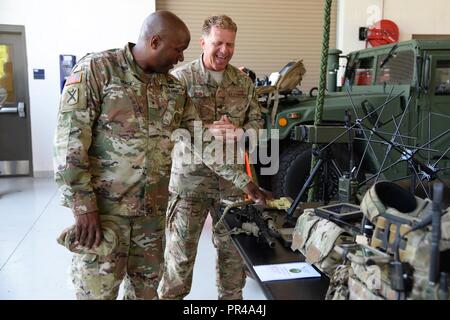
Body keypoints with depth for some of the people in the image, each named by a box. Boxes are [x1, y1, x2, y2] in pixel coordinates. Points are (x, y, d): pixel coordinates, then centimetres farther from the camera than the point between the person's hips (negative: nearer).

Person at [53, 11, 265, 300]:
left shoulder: (175, 89, 8)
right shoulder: (97, 69, -10)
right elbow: (70, 140, -14)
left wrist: (242, 180, 9)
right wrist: (83, 205, -17)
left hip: (153, 210, 6)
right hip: (103, 208, -5)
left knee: (146, 288, 16)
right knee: (97, 290, 3)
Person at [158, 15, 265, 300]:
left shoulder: (244, 82, 8)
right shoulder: (180, 78, -6)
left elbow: (256, 121, 11)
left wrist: (238, 133, -11)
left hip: (233, 177, 4)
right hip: (190, 177, -4)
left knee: (233, 246, 15)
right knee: (181, 249, 6)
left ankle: (232, 296, 35)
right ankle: (171, 296, 26)